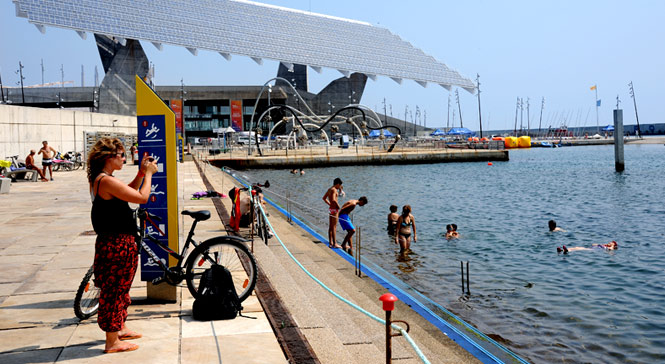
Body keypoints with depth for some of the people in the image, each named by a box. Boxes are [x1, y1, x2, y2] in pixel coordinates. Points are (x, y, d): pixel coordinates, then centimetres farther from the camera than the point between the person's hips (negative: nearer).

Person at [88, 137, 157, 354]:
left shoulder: (100, 179, 10)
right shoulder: (106, 181, -22)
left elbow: (129, 192, 20)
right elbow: (142, 197, -22)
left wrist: (141, 173, 10)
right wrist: (148, 174, -9)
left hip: (118, 242, 11)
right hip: (117, 244, -11)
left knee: (119, 288, 22)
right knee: (114, 289, -1)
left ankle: (120, 328, 37)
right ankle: (112, 341, 9)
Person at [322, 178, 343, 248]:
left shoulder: (329, 189, 13)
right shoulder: (334, 190, -15)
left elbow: (324, 198, 26)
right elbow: (333, 199, -29)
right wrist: (338, 205, -15)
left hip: (330, 208, 9)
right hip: (334, 209, -9)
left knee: (330, 227, 12)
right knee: (334, 227, -7)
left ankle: (330, 243, 16)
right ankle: (335, 244, -5)